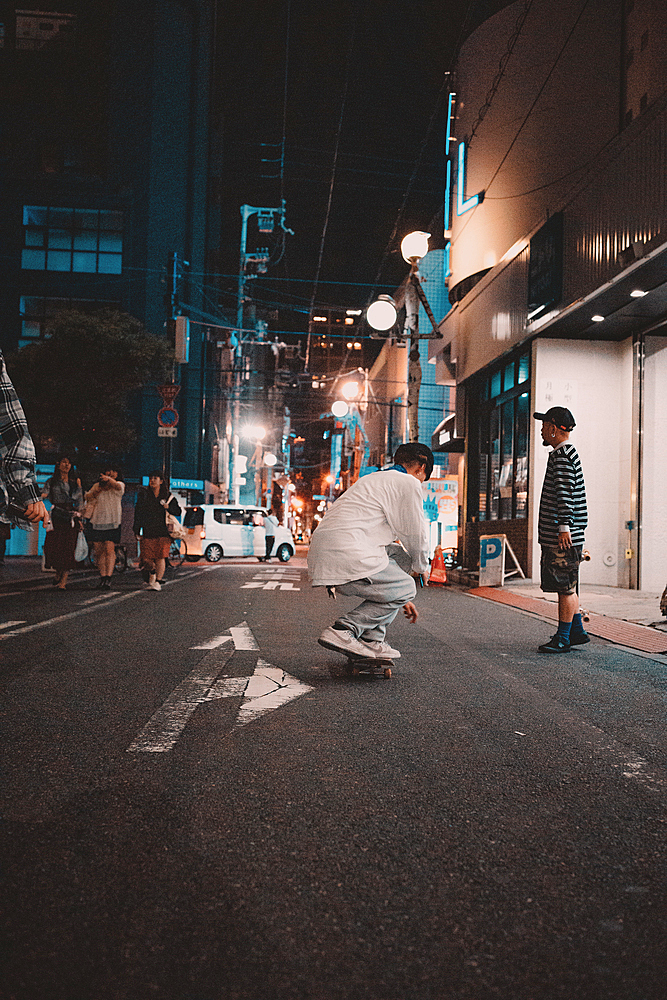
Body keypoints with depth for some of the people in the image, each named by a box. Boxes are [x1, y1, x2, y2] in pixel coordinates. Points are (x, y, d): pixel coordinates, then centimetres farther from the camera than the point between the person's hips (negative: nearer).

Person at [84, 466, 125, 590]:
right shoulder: (97, 486, 17)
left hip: (112, 523, -4)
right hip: (97, 522, 4)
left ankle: (108, 578, -20)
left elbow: (117, 486, -20)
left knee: (110, 549, -15)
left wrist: (109, 479, -42)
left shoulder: (119, 485, 4)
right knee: (99, 551, 2)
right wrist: (97, 491, -11)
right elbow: (88, 497, 9)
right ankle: (102, 577, 11)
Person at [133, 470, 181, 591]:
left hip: (163, 532, -1)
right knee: (146, 559, -1)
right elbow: (138, 512, 10)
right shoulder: (144, 494, 10)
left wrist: (169, 507, -10)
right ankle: (152, 572, 30)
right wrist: (137, 530, 4)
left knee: (160, 557, -10)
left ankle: (158, 582, -3)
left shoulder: (168, 496, 7)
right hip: (147, 532, 1)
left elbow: (178, 512, 10)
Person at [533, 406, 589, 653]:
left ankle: (563, 639, 0)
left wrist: (564, 526, -25)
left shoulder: (562, 455, -12)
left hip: (563, 538, -10)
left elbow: (565, 493, -21)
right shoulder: (567, 453, 20)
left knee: (566, 588, -4)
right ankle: (576, 631, 23)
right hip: (555, 537, 10)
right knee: (567, 587, 15)